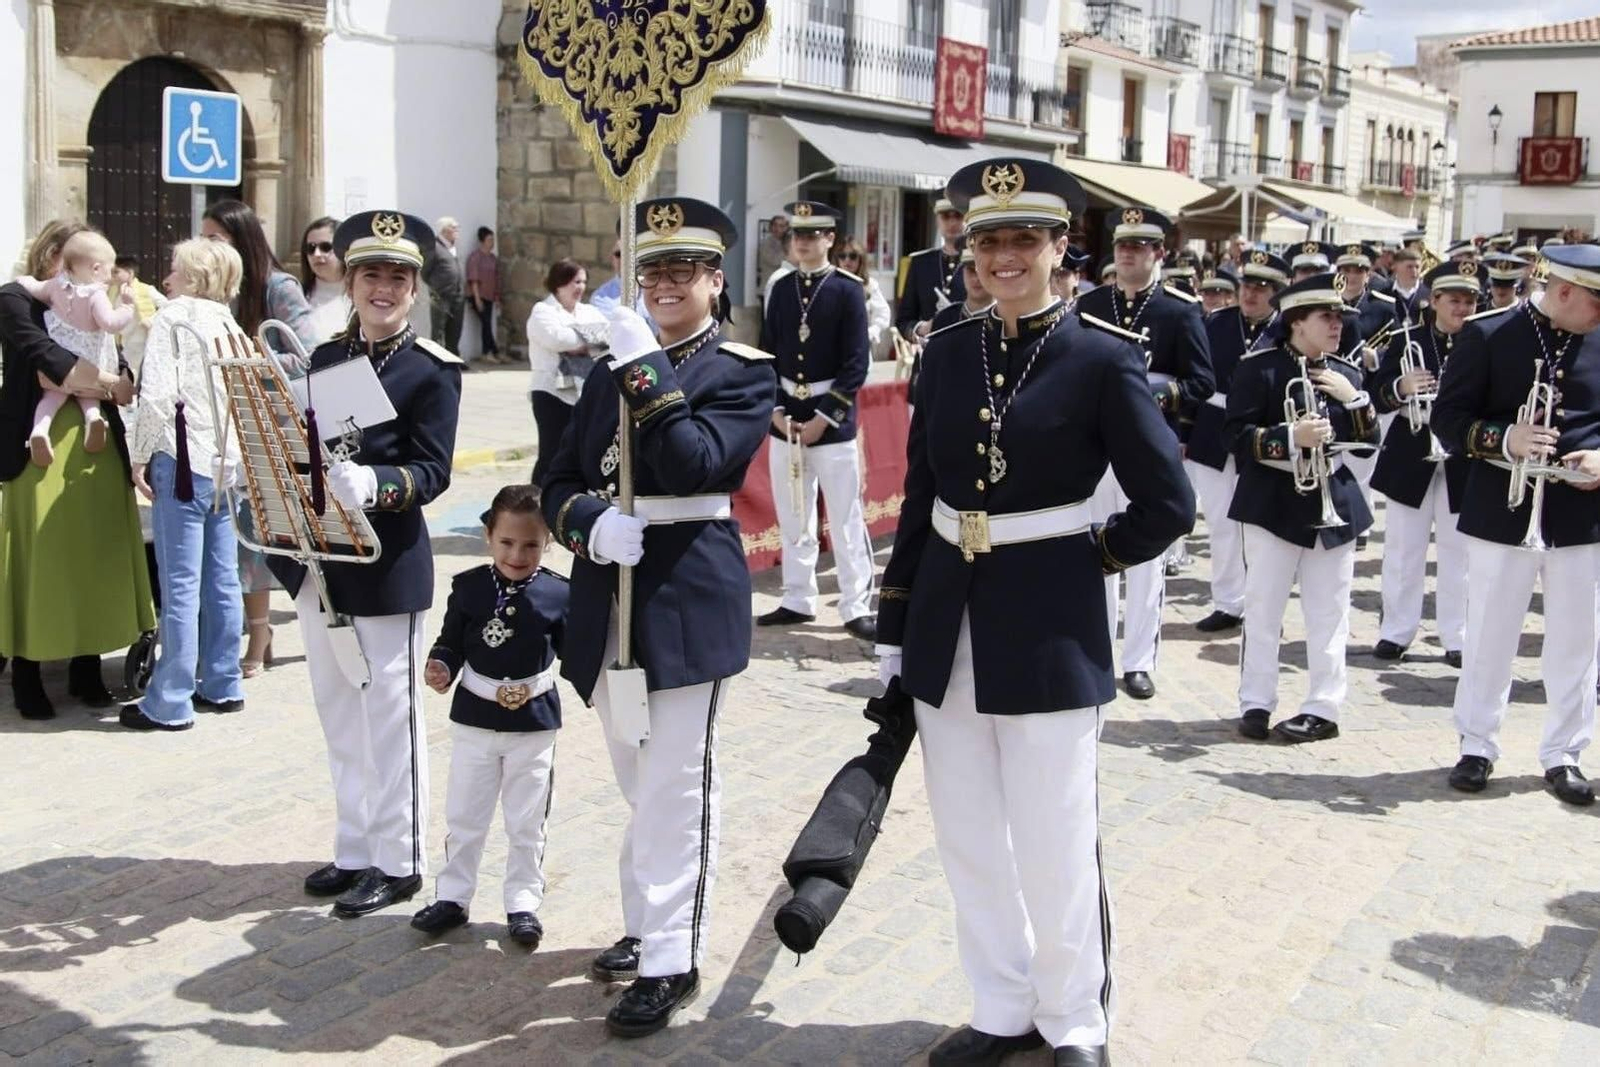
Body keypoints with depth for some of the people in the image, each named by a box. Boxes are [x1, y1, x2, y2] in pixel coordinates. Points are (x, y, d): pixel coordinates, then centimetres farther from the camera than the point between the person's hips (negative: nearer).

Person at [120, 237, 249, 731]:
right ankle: (223, 685, 21)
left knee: (181, 586, -4)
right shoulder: (231, 325, 13)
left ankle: (170, 703, 1)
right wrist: (235, 451, 18)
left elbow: (158, 394, -16)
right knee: (223, 579, 13)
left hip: (183, 463, -7)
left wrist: (140, 456, -8)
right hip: (228, 464, 7)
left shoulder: (173, 317, -6)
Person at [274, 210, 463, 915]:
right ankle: (355, 850, 29)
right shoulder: (326, 358, 10)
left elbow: (432, 472, -14)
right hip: (320, 558, 7)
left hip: (387, 564, -6)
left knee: (390, 715, 3)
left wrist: (372, 485, -31)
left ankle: (398, 862, 16)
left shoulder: (433, 370, -8)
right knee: (338, 714, 15)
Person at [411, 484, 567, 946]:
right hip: (474, 718, 1)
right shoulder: (468, 587, -5)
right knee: (463, 816, 13)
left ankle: (523, 902, 23)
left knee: (526, 822, 10)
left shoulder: (557, 594, -8)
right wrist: (440, 669, -20)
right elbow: (451, 643, -1)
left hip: (534, 722, -1)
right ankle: (453, 895, 27)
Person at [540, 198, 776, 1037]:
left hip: (690, 598, -6)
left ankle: (672, 960, 7)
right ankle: (648, 927, 32)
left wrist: (648, 371, -19)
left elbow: (694, 465, -19)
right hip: (611, 596, 6)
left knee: (674, 785, -3)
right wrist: (592, 523, -12)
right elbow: (559, 484, 9)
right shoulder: (610, 373, 13)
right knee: (641, 783, 17)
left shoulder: (744, 371, -3)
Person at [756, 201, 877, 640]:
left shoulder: (848, 289, -5)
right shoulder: (782, 288, 8)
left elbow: (856, 363, -10)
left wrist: (823, 418, -14)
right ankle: (798, 600, 22)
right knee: (792, 517, 11)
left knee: (845, 519, -1)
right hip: (785, 417, 5)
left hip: (833, 420, -5)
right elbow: (768, 354, 9)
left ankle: (857, 608, 6)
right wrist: (776, 410, -4)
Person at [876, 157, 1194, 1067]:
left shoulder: (1104, 359, -8)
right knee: (968, 836, 14)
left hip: (1051, 626, -5)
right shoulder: (948, 352, 6)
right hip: (948, 619, 5)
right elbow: (920, 497, 9)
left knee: (1056, 844, 4)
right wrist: (895, 629, 9)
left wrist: (1091, 559, -2)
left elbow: (1169, 505, -6)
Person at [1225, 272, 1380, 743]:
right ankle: (1256, 703, 15)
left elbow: (1368, 441, 8)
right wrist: (1292, 437, -27)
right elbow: (1238, 437, -13)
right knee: (1263, 610, 4)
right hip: (1275, 503, -4)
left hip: (1335, 501, 4)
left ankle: (1322, 708, 14)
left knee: (1329, 614, 6)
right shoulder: (1258, 368, -6)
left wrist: (1353, 397, -8)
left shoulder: (1345, 373, 9)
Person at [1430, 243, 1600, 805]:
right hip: (1503, 512, -3)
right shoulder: (1488, 337, -5)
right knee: (1490, 638, 6)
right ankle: (1477, 746, 21)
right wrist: (1505, 440, -21)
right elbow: (1448, 416, -5)